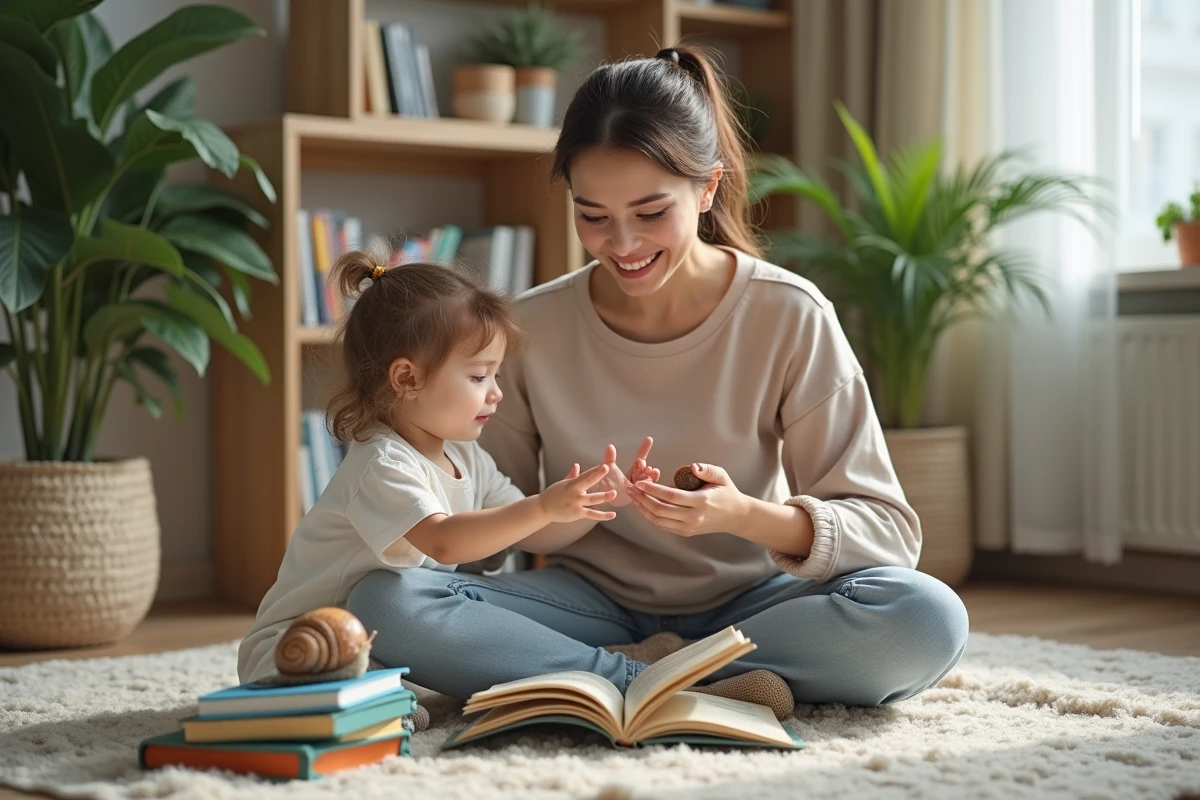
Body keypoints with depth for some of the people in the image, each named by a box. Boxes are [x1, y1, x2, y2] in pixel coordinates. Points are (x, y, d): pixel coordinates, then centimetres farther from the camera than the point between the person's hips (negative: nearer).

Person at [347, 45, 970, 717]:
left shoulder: (790, 318, -10)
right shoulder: (530, 329, -5)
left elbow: (888, 529, -11)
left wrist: (747, 516, -30)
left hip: (747, 603, -1)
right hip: (596, 603, 1)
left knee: (929, 620, -31)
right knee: (383, 601, -25)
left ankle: (624, 670, -18)